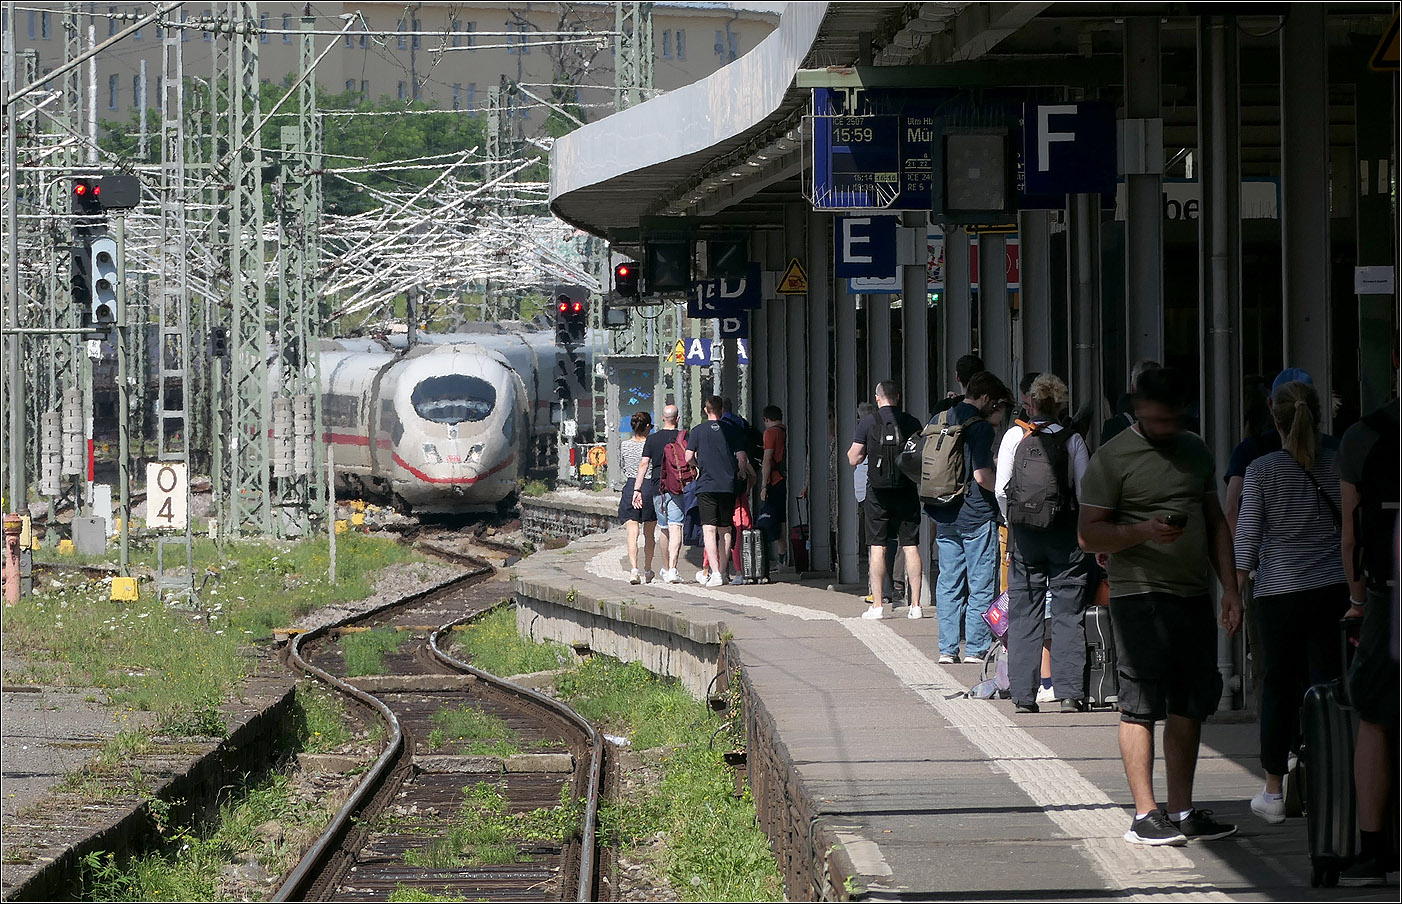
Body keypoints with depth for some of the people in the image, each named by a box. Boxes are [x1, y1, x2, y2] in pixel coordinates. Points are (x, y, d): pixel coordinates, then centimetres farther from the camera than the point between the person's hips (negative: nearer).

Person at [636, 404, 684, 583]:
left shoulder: (652, 439, 4)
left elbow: (644, 464, -1)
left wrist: (637, 489, -1)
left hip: (657, 489, 3)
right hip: (677, 488, -3)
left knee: (664, 531, 16)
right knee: (675, 529, -9)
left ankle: (666, 569, 26)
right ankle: (672, 569, -22)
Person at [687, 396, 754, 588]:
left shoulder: (697, 431, 1)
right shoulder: (731, 430, 3)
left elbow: (689, 458, -3)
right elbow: (741, 458, -1)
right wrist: (741, 473, 20)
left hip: (706, 486, -2)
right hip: (728, 486, 2)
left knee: (709, 529, -6)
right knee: (725, 530, 13)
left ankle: (714, 572, -19)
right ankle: (722, 572, 17)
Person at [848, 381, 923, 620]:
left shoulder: (868, 423, -3)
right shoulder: (911, 423, 1)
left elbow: (853, 459, -1)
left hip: (878, 492, -1)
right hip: (906, 491, 1)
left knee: (877, 547, 3)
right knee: (911, 547, 3)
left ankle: (877, 605, 0)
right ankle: (915, 605, 1)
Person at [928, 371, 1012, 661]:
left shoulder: (940, 420, 8)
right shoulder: (980, 427, -14)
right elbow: (982, 476, -21)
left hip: (943, 514, 7)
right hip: (975, 514, -7)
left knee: (948, 582, 11)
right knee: (982, 584, 2)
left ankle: (947, 648, 10)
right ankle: (976, 648, 2)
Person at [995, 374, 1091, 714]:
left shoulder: (1015, 435, -1)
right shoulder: (1072, 440, -3)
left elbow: (1001, 489, -4)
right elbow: (1084, 491, -5)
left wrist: (1013, 522, 11)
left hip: (1025, 532, 1)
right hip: (1066, 533, -1)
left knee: (1023, 613, 6)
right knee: (1069, 613, 3)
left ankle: (1024, 695, 5)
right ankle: (1070, 692, -2)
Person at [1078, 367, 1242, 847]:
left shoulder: (1195, 451, 16)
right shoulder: (1112, 457, -5)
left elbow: (1215, 522, 22)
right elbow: (1089, 534, -7)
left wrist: (1230, 588, 14)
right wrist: (1144, 530, -23)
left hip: (1193, 594, 6)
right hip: (1140, 595, -6)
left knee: (1190, 706, 8)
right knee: (1141, 704, -7)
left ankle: (1181, 812, 15)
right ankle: (1145, 815, -5)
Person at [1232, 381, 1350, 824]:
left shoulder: (1261, 470, -4)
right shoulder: (1337, 466, 2)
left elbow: (1247, 536, -3)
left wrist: (1236, 590, 4)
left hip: (1278, 590, -1)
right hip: (1332, 588, 1)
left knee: (1278, 687, 9)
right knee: (1328, 684, 3)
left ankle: (1273, 792, 15)